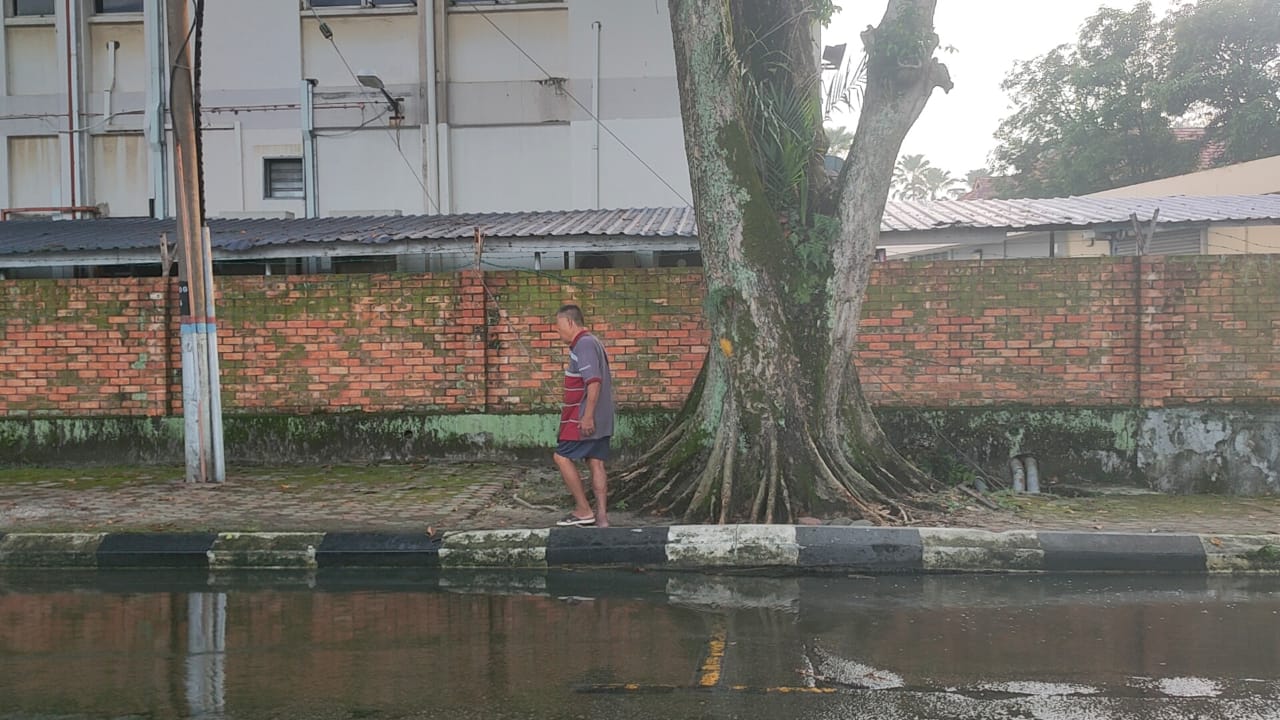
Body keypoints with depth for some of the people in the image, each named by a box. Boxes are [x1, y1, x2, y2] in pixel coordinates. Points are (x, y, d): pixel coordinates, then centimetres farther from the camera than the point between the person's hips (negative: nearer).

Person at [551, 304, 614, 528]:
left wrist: (587, 416, -25)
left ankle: (583, 511, 0)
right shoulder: (590, 343, 18)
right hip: (600, 420, 10)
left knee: (563, 457, -2)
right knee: (596, 463, 7)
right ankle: (601, 516, 6)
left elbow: (594, 382, -24)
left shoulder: (584, 344, -14)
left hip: (586, 419, -10)